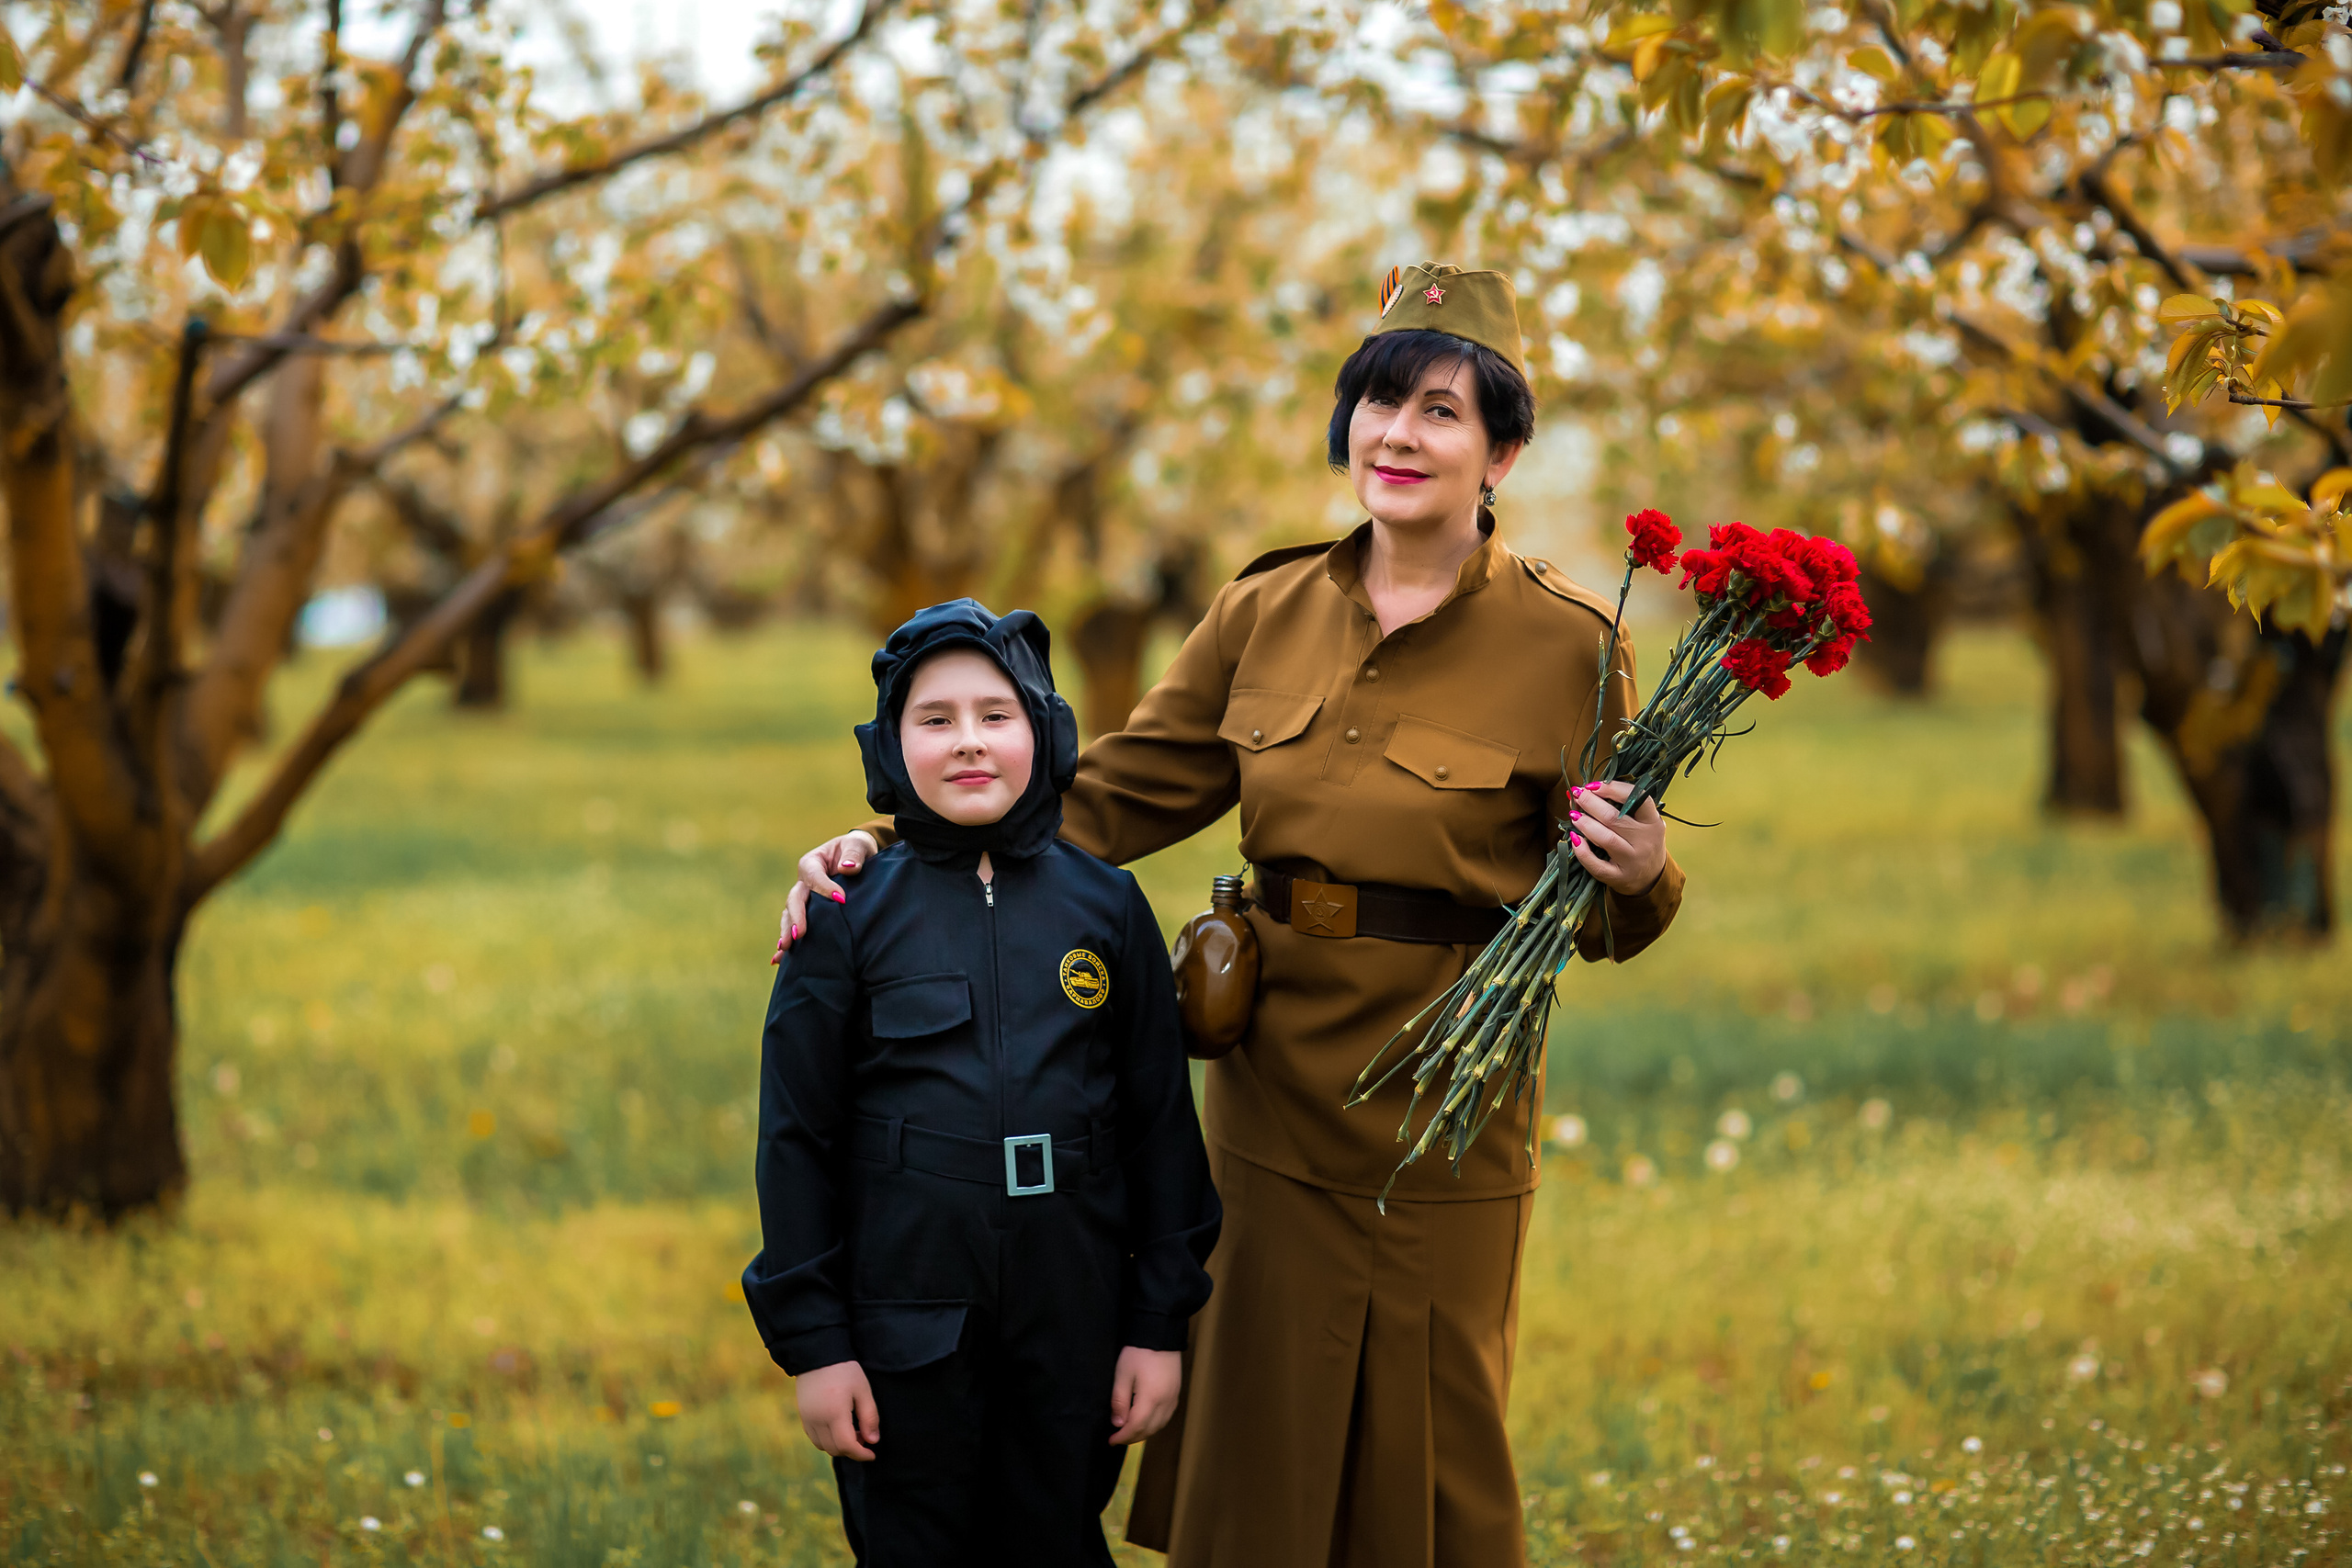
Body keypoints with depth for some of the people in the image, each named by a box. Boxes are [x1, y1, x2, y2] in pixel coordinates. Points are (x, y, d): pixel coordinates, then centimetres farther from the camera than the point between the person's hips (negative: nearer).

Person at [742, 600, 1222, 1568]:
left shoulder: (1105, 906, 2)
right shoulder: (851, 916, -3)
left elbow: (1162, 1120, 5)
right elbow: (797, 1134, -1)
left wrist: (1161, 1323, 3)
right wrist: (812, 1341, -3)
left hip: (1072, 1328, 1)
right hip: (906, 1329, -1)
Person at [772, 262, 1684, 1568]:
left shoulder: (1567, 646, -7)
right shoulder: (1267, 615, 5)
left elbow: (1606, 920, 0)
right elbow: (1114, 794, 6)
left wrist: (1637, 876, -23)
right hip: (1270, 1109, 4)